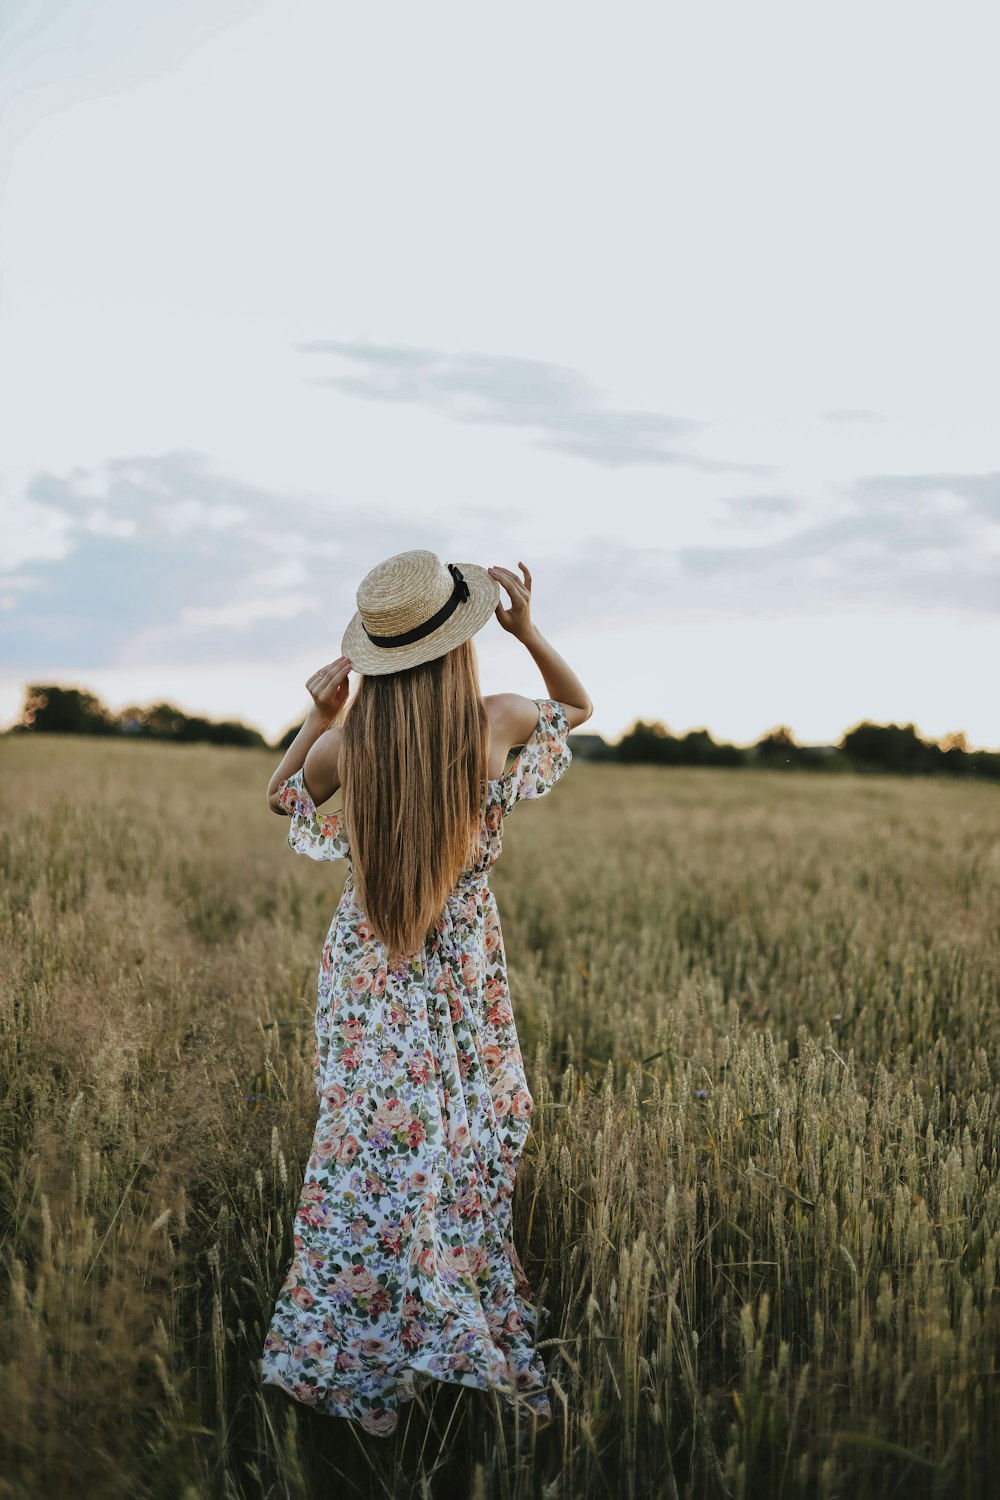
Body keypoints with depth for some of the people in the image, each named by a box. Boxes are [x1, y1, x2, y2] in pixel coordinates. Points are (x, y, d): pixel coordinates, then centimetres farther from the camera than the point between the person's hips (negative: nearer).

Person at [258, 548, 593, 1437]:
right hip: (462, 971, -1)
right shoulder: (496, 723, -16)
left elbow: (284, 796, 9)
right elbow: (579, 705, 7)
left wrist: (319, 720, 4)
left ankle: (348, 1350, 26)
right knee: (462, 1146, 11)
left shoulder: (349, 740, -14)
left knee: (374, 1146, 11)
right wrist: (527, 627, -4)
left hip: (369, 971, 1)